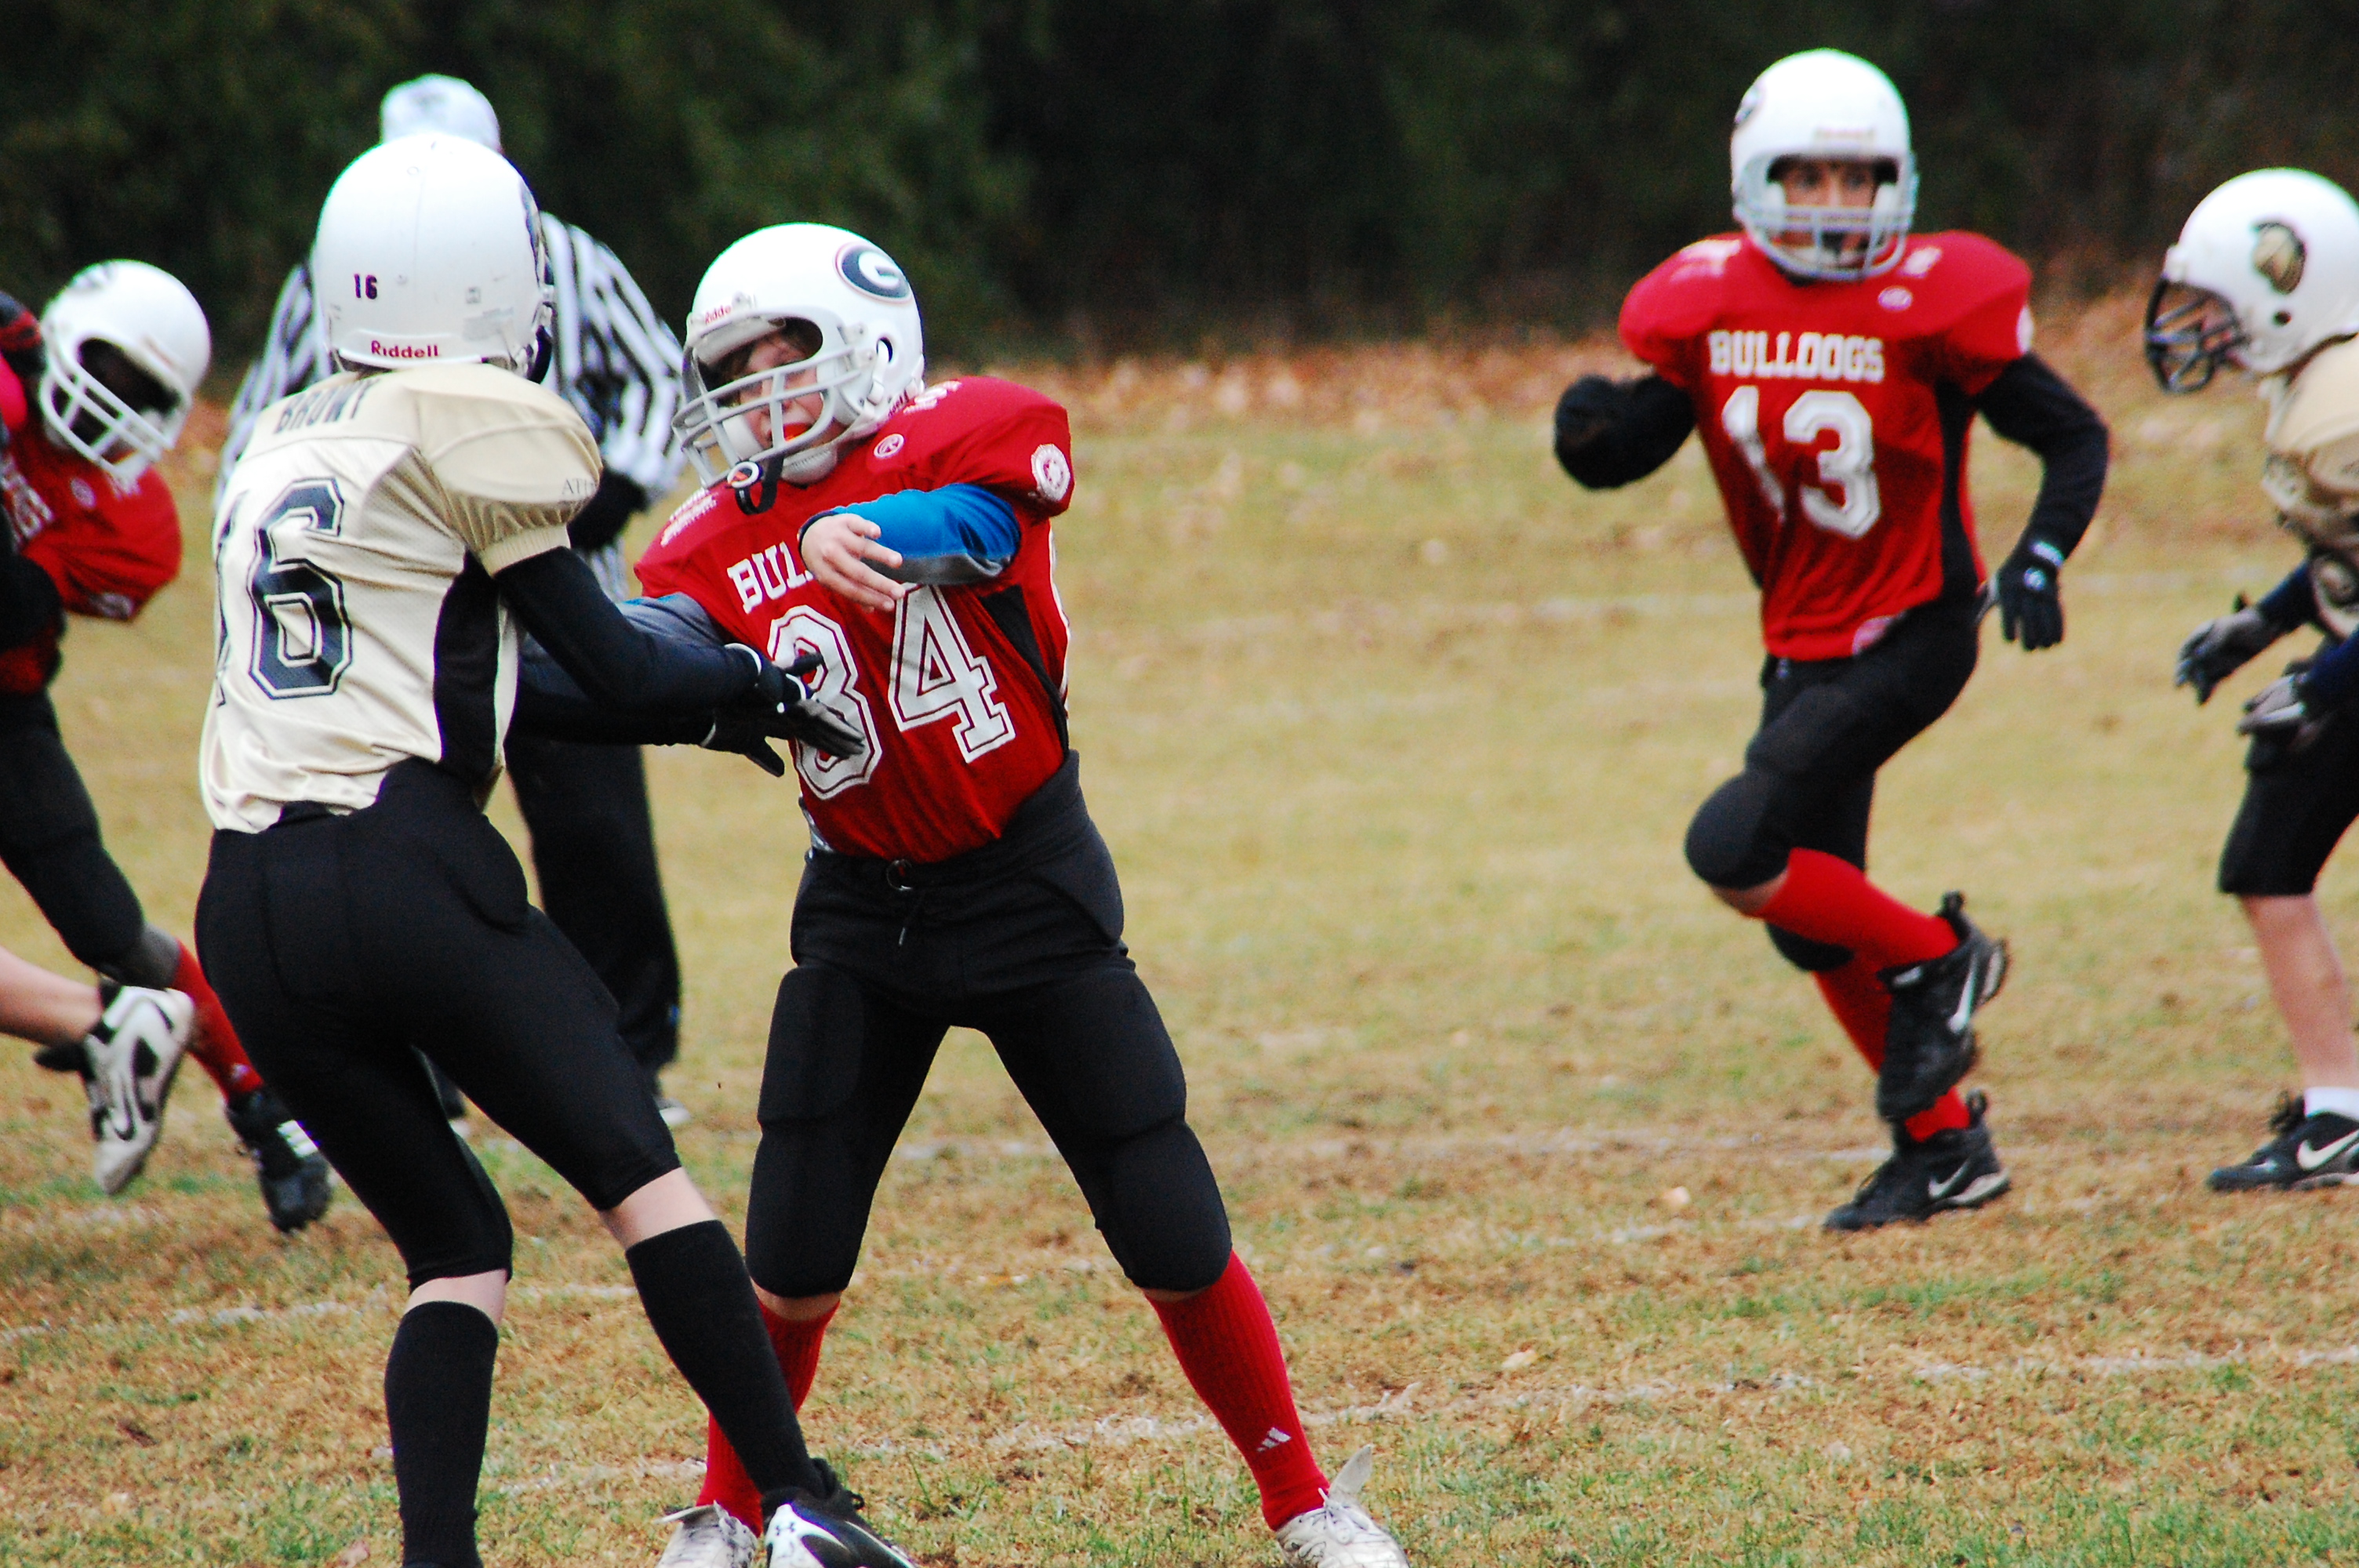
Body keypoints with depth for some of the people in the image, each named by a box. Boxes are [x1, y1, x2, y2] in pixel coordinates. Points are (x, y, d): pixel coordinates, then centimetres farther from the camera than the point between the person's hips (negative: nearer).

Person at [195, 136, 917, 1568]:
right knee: (638, 1172, 3)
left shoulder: (280, 449, 20)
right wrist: (762, 687, 19)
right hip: (405, 871, -6)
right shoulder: (477, 429, -2)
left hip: (252, 910, 6)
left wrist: (703, 698, 26)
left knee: (453, 1242, 15)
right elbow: (613, 671, 1)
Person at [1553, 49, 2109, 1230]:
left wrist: (2036, 563, -22)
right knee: (1814, 922, 11)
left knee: (1736, 848, -20)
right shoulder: (1710, 307, -1)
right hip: (1803, 645, 6)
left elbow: (2075, 438, -7)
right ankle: (1943, 1149, 26)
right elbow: (1623, 453, 2)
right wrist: (1589, 430, -22)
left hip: (1912, 636, -6)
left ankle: (1936, 959, 1)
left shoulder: (1926, 305, -14)